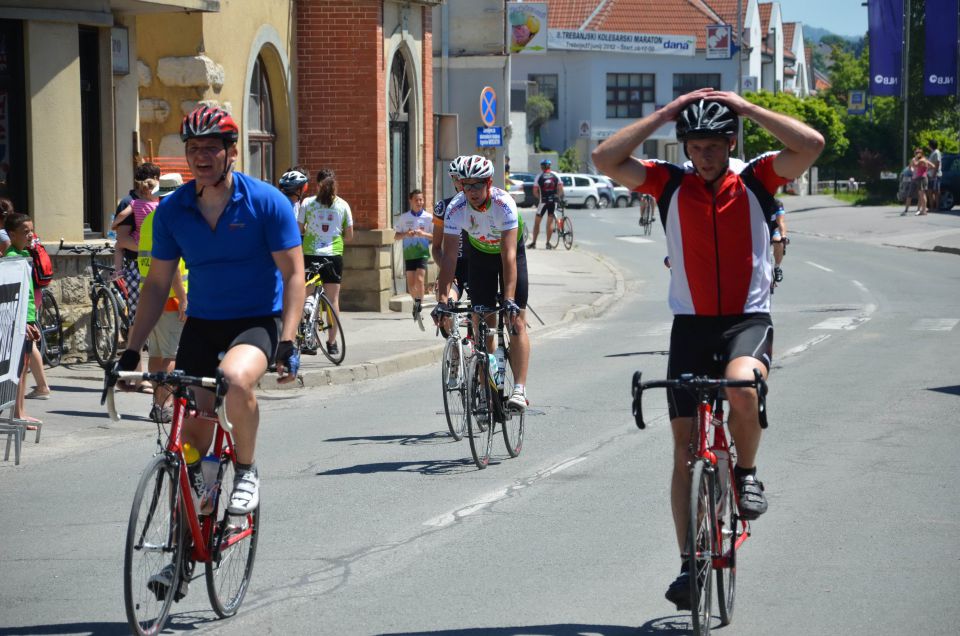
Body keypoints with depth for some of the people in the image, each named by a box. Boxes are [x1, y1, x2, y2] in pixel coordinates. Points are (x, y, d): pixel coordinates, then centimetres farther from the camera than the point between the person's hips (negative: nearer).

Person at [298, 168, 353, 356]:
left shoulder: (307, 203, -1)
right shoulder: (342, 205, 3)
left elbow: (299, 230, 0)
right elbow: (349, 236, 5)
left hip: (310, 254, -1)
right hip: (334, 254, 1)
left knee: (306, 297, 7)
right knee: (333, 299, 5)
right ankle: (332, 342, 7)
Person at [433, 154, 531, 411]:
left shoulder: (504, 204, -35)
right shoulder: (456, 208, -27)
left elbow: (509, 255, -40)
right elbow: (449, 255, -28)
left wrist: (509, 300, -47)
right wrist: (442, 299, -37)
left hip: (508, 253, -3)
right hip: (479, 255, 3)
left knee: (516, 323, -14)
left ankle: (519, 390, -20)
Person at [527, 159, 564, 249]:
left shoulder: (539, 176, -3)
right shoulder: (555, 175, 2)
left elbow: (535, 192, -4)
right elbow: (560, 190, -1)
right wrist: (559, 196, 17)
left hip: (543, 201, -2)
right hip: (553, 201, 2)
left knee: (537, 221, 8)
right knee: (550, 222, 7)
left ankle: (533, 243, 6)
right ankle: (548, 243, 4)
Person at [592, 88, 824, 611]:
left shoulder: (755, 181, -1)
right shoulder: (670, 185, 1)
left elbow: (811, 145, -16)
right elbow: (605, 159, -11)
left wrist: (743, 106, -13)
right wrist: (667, 113, -11)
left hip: (748, 321, -2)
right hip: (690, 326, 2)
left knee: (741, 387, -36)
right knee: (685, 447, 0)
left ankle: (747, 472, -7)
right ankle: (690, 564, 9)